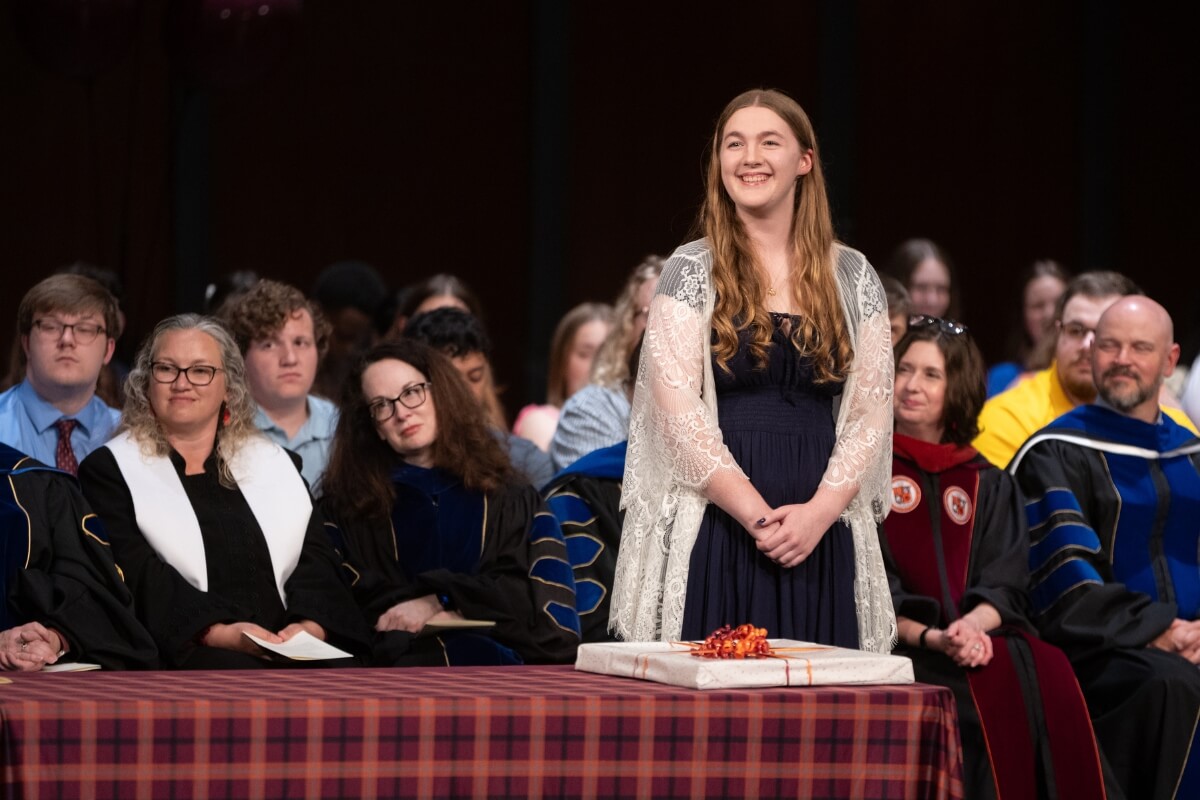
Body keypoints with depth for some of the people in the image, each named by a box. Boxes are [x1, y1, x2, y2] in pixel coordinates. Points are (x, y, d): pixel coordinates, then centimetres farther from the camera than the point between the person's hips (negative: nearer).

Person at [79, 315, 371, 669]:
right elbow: (136, 576, -4)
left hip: (292, 645, 4)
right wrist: (223, 633, -20)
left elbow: (316, 559, 11)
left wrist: (310, 625, -12)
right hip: (187, 651, -4)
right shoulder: (109, 469, 11)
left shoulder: (275, 464, 24)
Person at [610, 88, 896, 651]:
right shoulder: (692, 271, 3)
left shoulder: (851, 277, 10)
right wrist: (756, 514, -13)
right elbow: (677, 409, -5)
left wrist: (820, 511, -9)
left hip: (823, 536, 2)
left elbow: (872, 413, 6)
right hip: (716, 528, -2)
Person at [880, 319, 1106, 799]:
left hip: (981, 638, 3)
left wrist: (973, 625, -14)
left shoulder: (989, 486, 21)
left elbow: (1004, 587, 9)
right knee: (992, 689, -33)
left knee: (1049, 672, -30)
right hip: (899, 649, -3)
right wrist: (929, 637, -16)